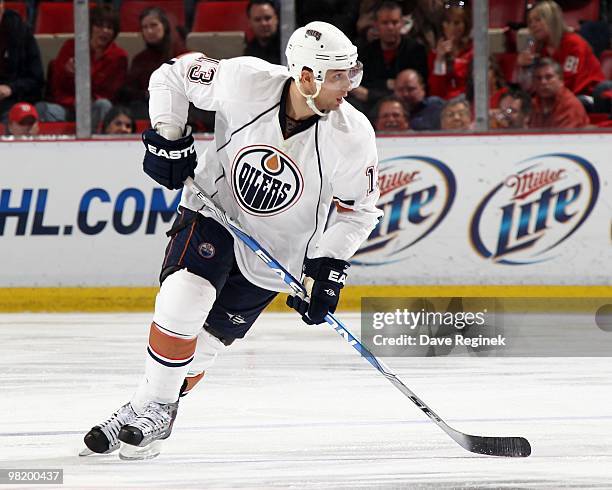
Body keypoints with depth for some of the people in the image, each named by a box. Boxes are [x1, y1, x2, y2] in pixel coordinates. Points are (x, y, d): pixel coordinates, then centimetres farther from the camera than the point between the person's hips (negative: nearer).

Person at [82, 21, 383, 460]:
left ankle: (150, 412, 20)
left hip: (276, 249, 0)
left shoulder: (353, 136, -21)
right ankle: (154, 404, -5)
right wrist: (167, 137, -15)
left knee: (202, 343, -2)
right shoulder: (245, 82, -24)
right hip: (214, 210, 0)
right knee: (183, 301, -23)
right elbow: (174, 75, -6)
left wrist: (329, 269, -15)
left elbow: (360, 209, -7)